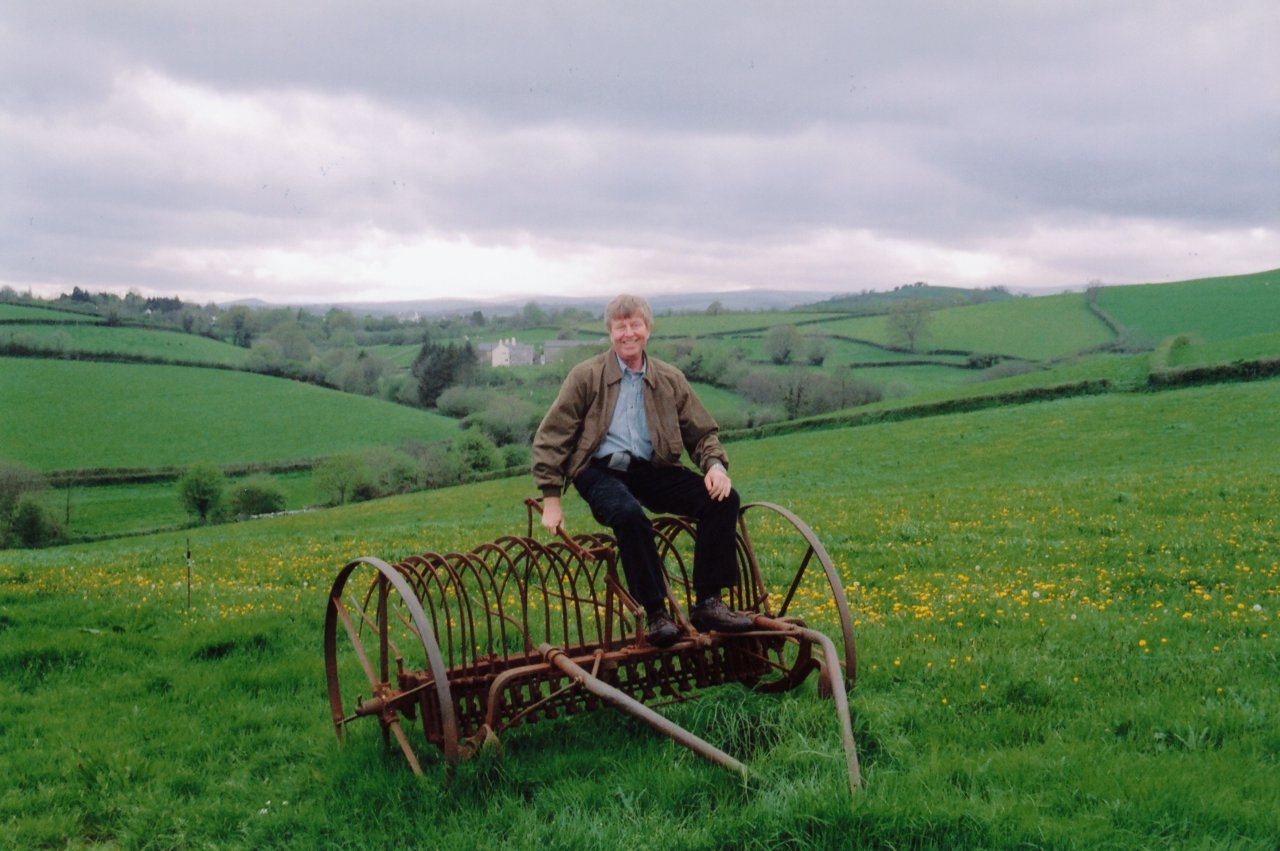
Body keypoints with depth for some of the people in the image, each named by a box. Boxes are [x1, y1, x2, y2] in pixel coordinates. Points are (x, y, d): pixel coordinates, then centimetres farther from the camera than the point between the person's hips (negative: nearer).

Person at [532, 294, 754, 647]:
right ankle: (655, 614, -25)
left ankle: (708, 604, -14)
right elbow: (551, 438, 1)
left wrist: (715, 464, -7)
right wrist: (551, 499, -6)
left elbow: (702, 432, 16)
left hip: (652, 470, 4)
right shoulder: (586, 376, 3)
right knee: (630, 514, -38)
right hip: (601, 471, -4)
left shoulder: (670, 379, 13)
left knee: (723, 498, -19)